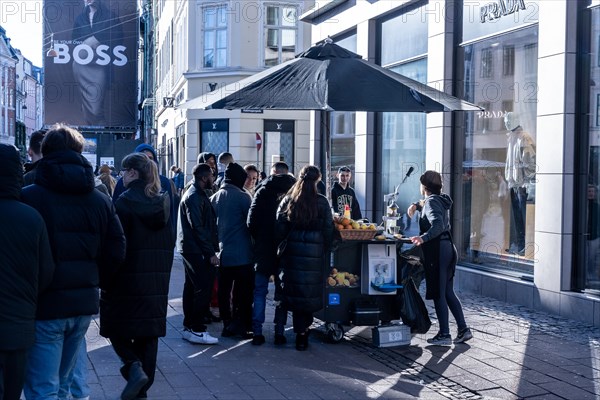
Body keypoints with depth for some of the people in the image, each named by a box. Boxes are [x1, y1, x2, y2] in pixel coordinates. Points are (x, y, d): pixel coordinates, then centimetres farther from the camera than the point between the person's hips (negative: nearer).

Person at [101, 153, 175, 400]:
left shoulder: (125, 201, -12)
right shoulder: (164, 201, 7)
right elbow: (170, 240, 11)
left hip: (127, 276, -6)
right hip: (157, 277, 6)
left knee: (116, 326, 9)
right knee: (148, 331, 10)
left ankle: (134, 367, -13)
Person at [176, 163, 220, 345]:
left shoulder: (195, 194, 18)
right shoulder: (195, 197, -15)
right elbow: (198, 227, -21)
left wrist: (211, 249, 17)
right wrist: (211, 253, -20)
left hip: (190, 249, 11)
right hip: (196, 250, -11)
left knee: (192, 287, 14)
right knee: (203, 288, -9)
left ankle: (189, 327, 22)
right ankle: (197, 330, -7)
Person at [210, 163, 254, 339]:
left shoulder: (215, 197, 6)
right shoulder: (242, 196, -11)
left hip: (223, 253, 5)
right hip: (242, 254, -5)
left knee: (224, 291, 10)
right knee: (243, 292, 1)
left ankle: (228, 325, 15)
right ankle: (243, 326, 3)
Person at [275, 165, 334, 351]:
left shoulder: (288, 200, 2)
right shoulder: (321, 202, -4)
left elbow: (279, 230, 1)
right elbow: (328, 231, -2)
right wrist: (326, 252, 8)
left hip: (293, 252, 2)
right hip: (315, 253, -2)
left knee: (295, 289, 8)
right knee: (312, 290, 10)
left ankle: (301, 331, 9)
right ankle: (304, 328, 14)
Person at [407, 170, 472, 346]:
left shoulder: (431, 201, -12)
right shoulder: (440, 200, 16)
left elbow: (438, 224, -28)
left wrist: (423, 238, -38)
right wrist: (416, 205, 25)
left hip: (437, 249, -9)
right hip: (448, 247, 9)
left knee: (438, 294, -3)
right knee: (448, 292, 14)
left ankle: (444, 335, 1)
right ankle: (463, 329, 14)